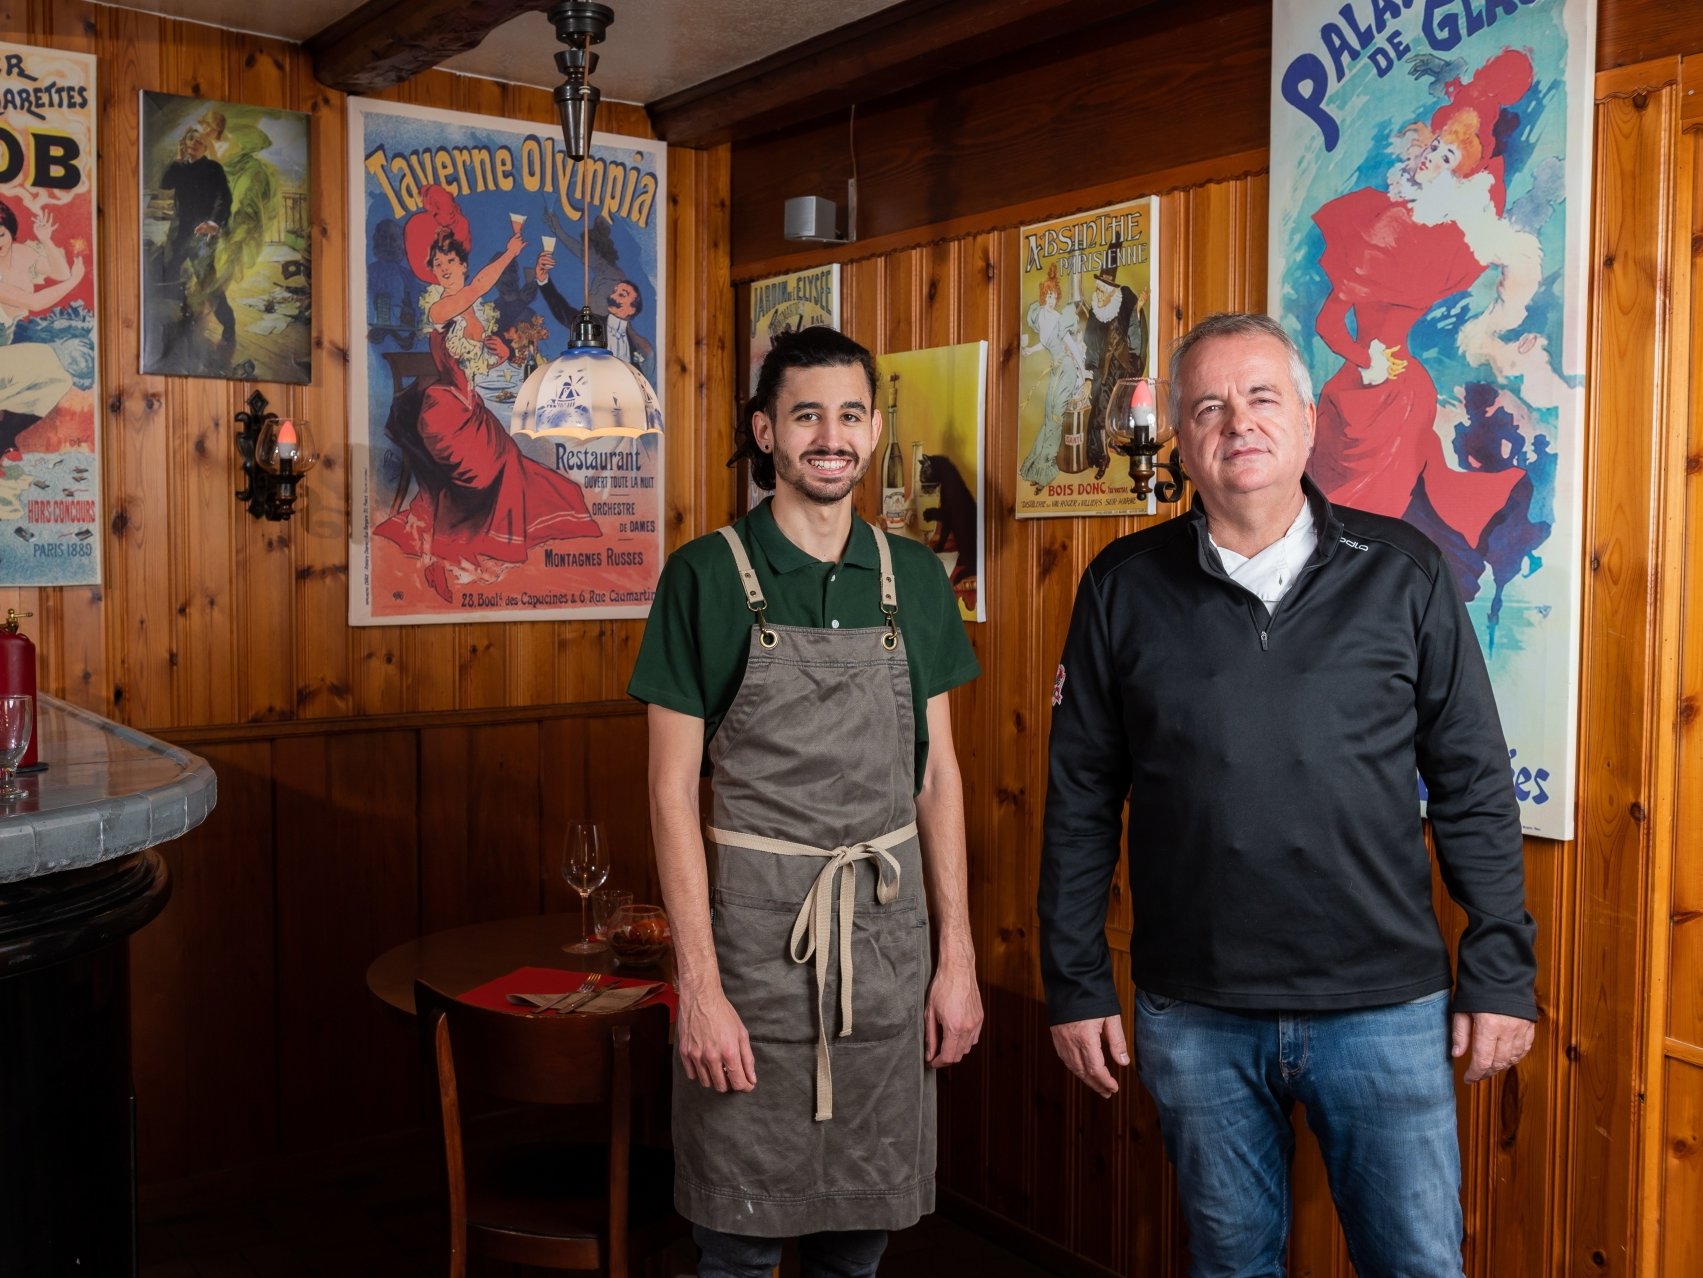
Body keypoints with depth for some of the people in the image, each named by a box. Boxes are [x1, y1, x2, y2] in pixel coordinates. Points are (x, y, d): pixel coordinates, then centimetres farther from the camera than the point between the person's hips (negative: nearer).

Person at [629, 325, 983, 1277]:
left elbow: (937, 772, 8)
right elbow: (674, 787, -7)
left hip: (888, 931, 3)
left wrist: (958, 956, 4)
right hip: (755, 928, -3)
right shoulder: (707, 575, -5)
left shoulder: (913, 576, 6)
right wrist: (700, 985, -12)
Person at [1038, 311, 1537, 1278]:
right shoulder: (1124, 589, 0)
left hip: (1385, 1006, 0)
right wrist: (1077, 984, 2)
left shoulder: (1402, 572, -1)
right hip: (1193, 1016, 1)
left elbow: (1473, 787, 2)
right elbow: (1082, 801, 2)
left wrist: (1502, 973, 0)